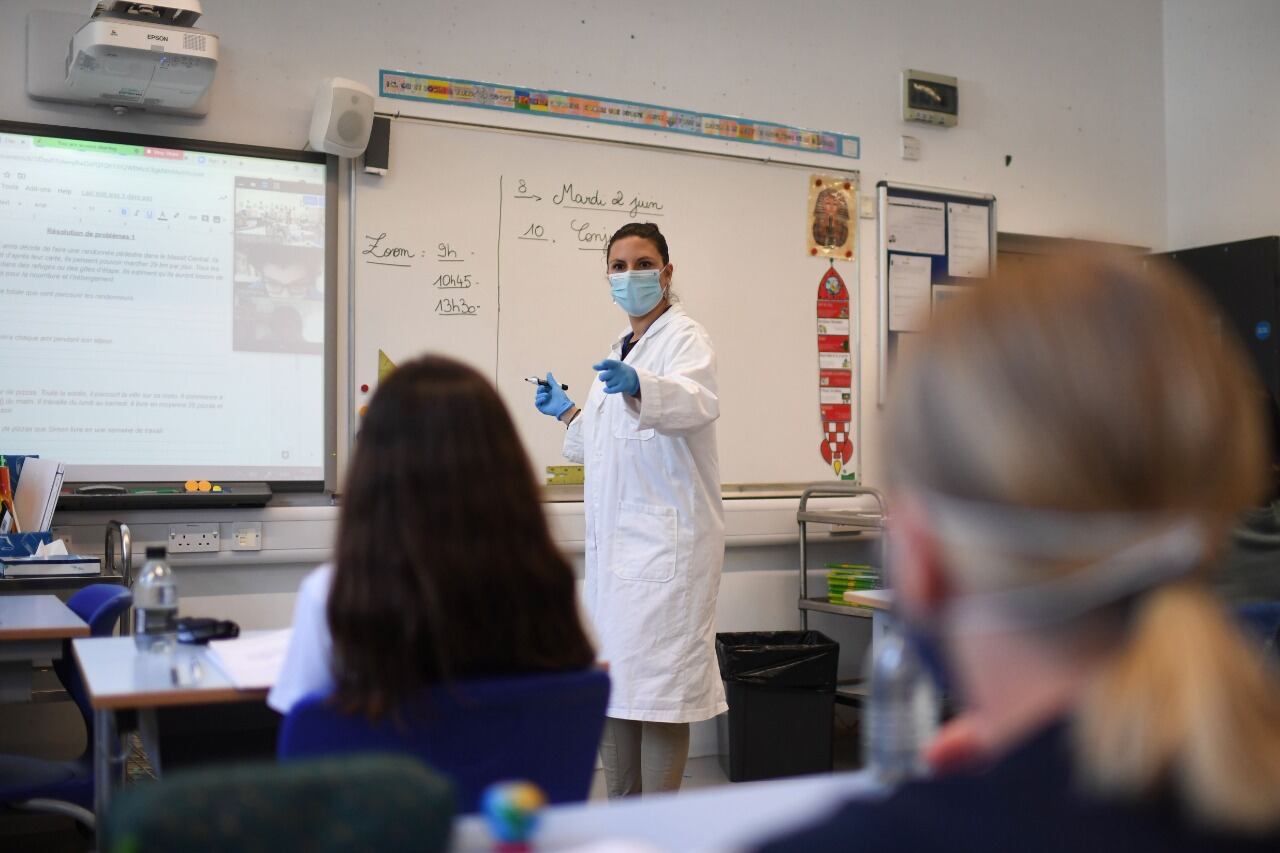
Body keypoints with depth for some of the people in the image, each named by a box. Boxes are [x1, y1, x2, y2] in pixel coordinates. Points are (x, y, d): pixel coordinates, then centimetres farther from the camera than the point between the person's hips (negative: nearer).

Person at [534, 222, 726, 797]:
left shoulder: (685, 338, -5)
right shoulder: (622, 349, 21)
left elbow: (696, 402, -29)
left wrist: (636, 385, -46)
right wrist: (567, 412, 27)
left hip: (665, 542, -9)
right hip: (613, 544, 9)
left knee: (656, 689, -7)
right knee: (612, 688, 12)